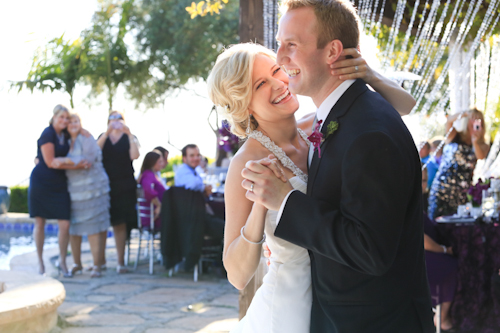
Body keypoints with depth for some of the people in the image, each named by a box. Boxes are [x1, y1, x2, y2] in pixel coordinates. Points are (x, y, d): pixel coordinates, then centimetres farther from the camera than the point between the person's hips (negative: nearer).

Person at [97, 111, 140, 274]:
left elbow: (134, 155, -10)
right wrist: (107, 133, -13)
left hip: (124, 186, -2)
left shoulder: (129, 138, 9)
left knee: (120, 223, -4)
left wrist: (129, 134, -15)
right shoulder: (103, 137, 14)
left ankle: (121, 261, 1)